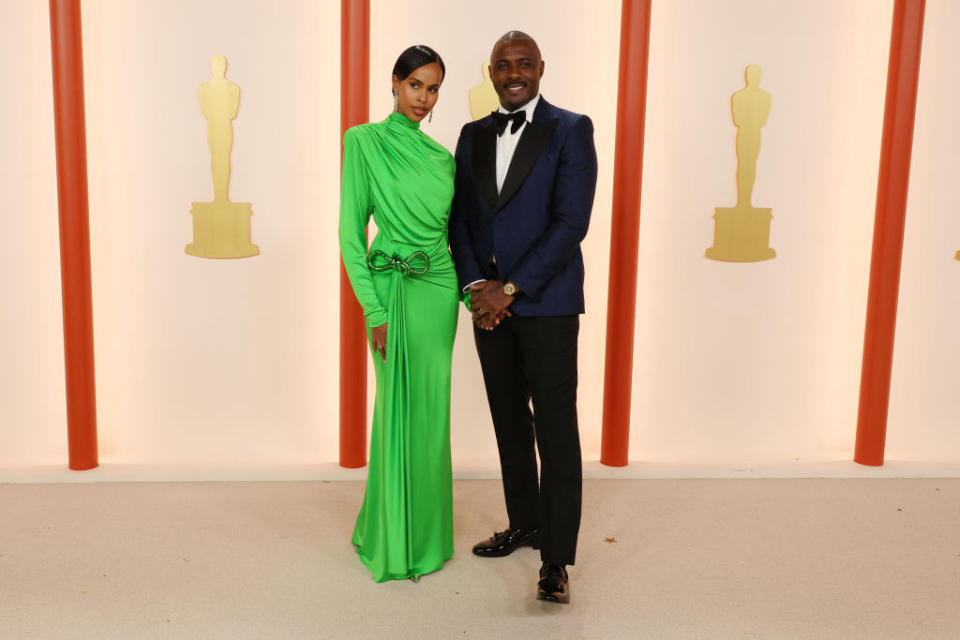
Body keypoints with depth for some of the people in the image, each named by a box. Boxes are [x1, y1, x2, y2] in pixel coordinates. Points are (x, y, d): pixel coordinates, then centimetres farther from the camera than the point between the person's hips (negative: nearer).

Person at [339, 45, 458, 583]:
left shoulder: (442, 157, 11)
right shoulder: (365, 141, -3)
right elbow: (351, 229, -8)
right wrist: (373, 309, -13)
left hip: (439, 290, 5)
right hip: (393, 289, -5)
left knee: (431, 412, 11)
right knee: (399, 411, 1)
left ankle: (427, 532, 28)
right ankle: (394, 541, 18)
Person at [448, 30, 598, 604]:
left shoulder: (571, 130, -5)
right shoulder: (473, 136, 11)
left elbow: (571, 222, -14)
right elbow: (461, 219, 10)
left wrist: (510, 288, -15)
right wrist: (475, 286, -5)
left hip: (546, 303, -5)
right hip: (490, 302, 6)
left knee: (555, 429, -3)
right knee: (509, 422, 15)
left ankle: (556, 558, 3)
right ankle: (525, 523, 31)